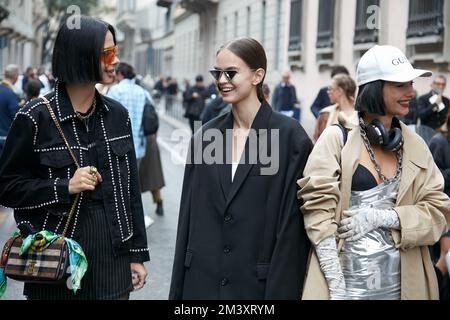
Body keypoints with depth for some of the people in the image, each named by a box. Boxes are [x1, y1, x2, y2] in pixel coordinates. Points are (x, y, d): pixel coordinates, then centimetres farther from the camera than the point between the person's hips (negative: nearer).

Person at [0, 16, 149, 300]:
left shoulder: (118, 115, 5)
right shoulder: (36, 117, -8)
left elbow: (131, 188, 9)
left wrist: (137, 254, 8)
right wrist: (65, 187, -17)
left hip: (114, 259, 4)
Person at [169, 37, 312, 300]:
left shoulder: (289, 135, -9)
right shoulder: (205, 136, 4)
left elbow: (293, 225, -10)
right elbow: (188, 216, 7)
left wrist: (281, 290, -13)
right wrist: (178, 289, 5)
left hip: (257, 283, -4)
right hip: (202, 280, 4)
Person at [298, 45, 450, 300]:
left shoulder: (415, 145, 7)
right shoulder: (337, 138, -3)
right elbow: (319, 208, -10)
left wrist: (381, 217, -12)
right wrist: (336, 287, -16)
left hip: (402, 284, 4)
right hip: (347, 281, -3)